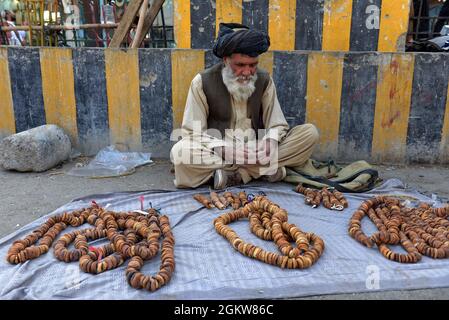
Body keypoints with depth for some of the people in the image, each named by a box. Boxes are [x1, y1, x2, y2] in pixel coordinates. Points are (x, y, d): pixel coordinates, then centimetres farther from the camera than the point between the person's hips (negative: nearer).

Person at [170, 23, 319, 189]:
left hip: (256, 152, 3)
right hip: (218, 153, -2)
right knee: (180, 153, -33)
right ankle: (263, 169, -24)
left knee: (310, 133, -15)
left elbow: (277, 124, 4)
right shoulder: (202, 82, -7)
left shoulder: (264, 80, 2)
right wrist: (224, 149, -25)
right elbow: (192, 132, -8)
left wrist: (271, 140, -21)